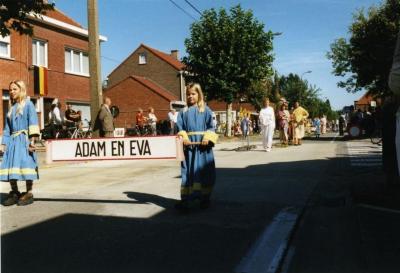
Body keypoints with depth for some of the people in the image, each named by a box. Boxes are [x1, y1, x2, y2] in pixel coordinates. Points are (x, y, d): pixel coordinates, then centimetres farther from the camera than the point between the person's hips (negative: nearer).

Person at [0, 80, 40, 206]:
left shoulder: (28, 104, 1)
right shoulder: (11, 107, 18)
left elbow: (33, 123, -7)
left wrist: (32, 140, -15)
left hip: (24, 139, -6)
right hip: (12, 140, 6)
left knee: (25, 164, -9)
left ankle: (29, 194, -1)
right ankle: (14, 193, 13)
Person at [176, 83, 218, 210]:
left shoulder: (206, 110, 4)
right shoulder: (184, 111, 10)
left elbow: (211, 127, 1)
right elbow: (180, 126, 5)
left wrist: (207, 138, -14)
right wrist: (184, 137, -11)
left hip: (203, 145, -1)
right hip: (188, 144, 2)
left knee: (203, 170, 3)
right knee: (188, 171, 2)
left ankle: (204, 198, 15)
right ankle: (186, 198, 5)